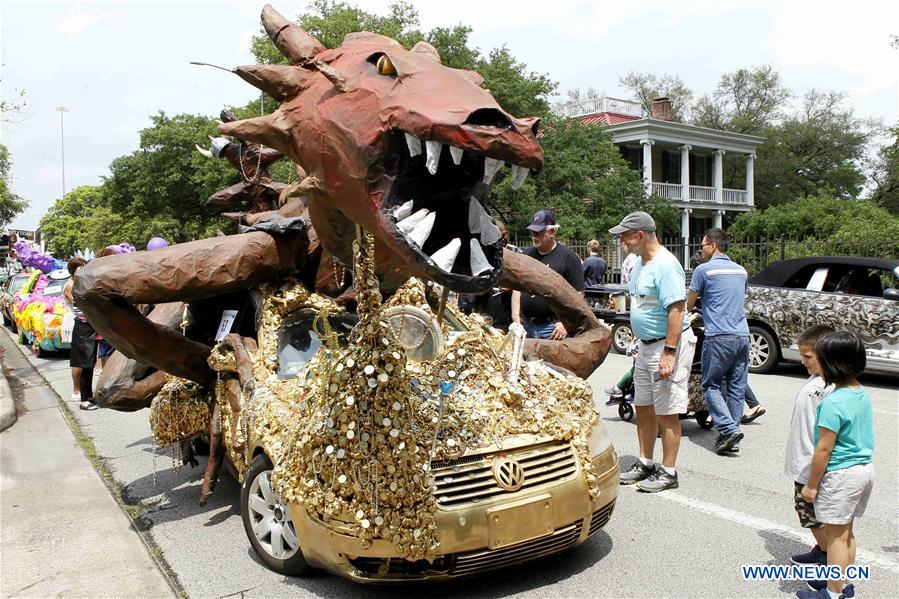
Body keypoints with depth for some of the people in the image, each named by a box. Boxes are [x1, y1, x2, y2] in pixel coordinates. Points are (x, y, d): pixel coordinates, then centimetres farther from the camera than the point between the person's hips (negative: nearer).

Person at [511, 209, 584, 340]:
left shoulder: (568, 257, -4)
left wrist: (565, 324, -14)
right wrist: (515, 316, 5)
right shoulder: (527, 254, 12)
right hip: (525, 325, 5)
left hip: (552, 327, -5)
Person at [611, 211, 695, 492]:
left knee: (666, 412, -2)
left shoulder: (666, 265, -19)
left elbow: (676, 310, -24)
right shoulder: (640, 263, 12)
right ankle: (645, 464, 29)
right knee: (643, 407, 16)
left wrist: (669, 352, -26)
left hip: (667, 344, -10)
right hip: (645, 343, 10)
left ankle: (667, 472, 9)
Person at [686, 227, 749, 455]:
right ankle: (731, 438, 12)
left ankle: (728, 429, -11)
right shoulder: (741, 271, 17)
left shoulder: (704, 270, -2)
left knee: (711, 385, 3)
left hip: (718, 336, -6)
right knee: (736, 387, 9)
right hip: (742, 335, 6)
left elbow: (688, 305, 5)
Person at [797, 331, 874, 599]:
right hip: (865, 469, 9)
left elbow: (824, 449, -20)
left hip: (841, 475, -9)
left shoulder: (833, 403, -23)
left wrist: (811, 485, -10)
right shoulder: (863, 394, 4)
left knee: (836, 534, 4)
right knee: (846, 531, 21)